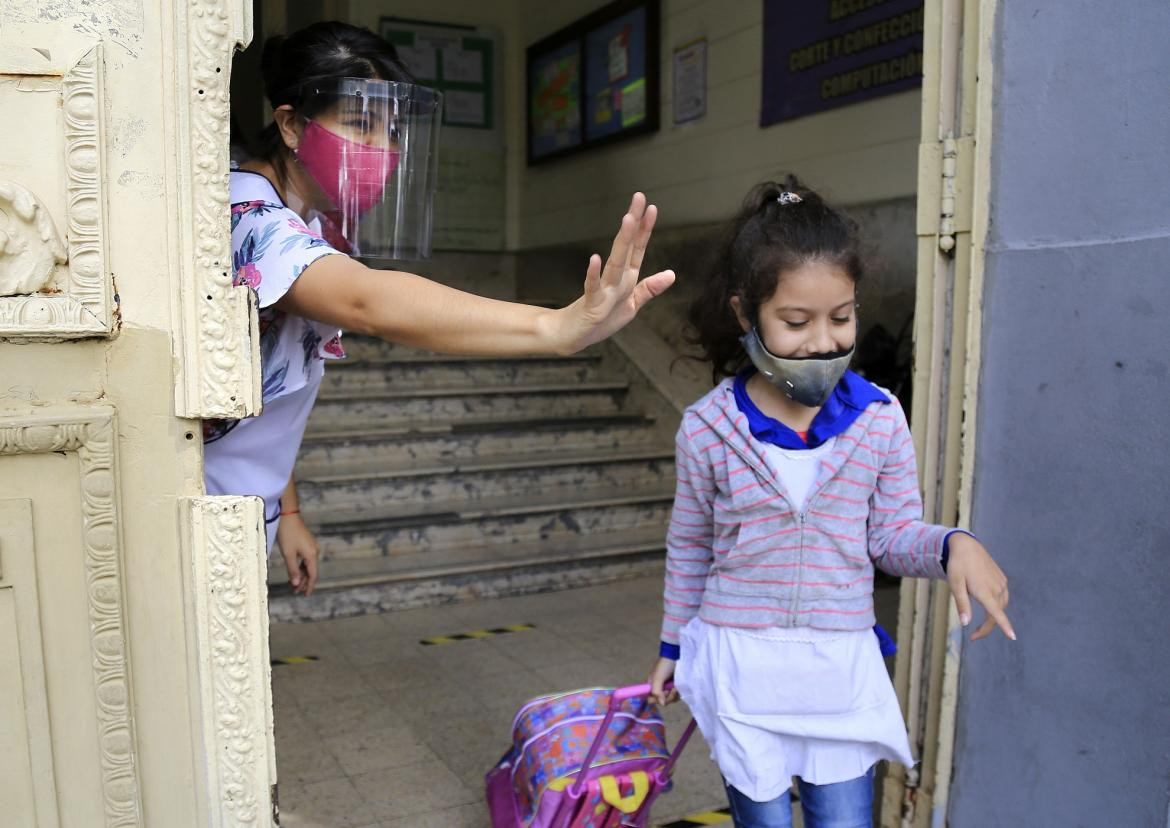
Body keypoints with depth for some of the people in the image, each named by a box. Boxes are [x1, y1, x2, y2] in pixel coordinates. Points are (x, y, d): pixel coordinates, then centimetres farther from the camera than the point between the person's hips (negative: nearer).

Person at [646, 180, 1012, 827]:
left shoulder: (879, 420, -7)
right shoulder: (708, 427, -8)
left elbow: (892, 536, 2)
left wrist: (953, 545, -20)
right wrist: (673, 647, 13)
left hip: (841, 666, 1)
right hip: (739, 663, -1)